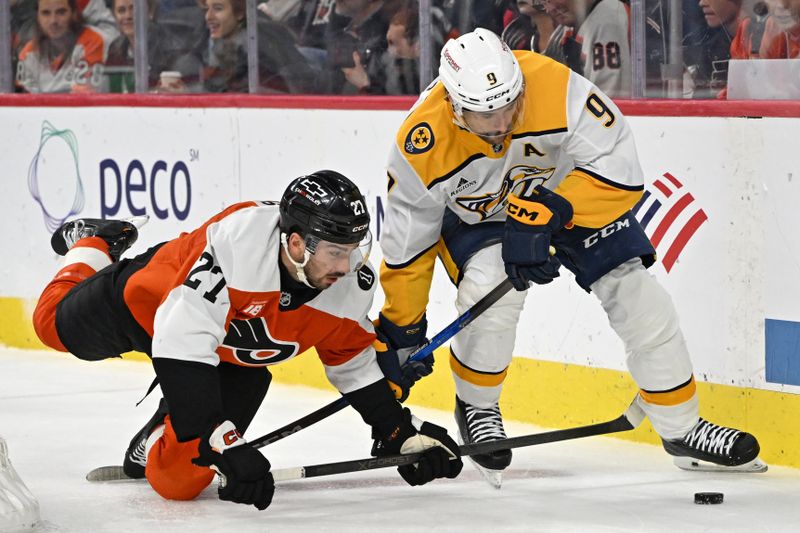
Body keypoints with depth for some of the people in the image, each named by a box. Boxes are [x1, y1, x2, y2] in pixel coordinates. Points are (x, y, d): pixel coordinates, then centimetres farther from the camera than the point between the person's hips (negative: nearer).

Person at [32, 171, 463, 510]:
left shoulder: (350, 284, -29)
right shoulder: (234, 243, -47)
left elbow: (353, 361, -8)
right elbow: (181, 347, -49)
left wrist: (401, 432, -11)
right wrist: (225, 444, -54)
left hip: (236, 362, 3)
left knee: (179, 478, -11)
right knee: (56, 324, 25)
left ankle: (153, 450, 27)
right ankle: (92, 246, 56)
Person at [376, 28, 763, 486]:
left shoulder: (557, 88, -38)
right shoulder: (422, 145, -32)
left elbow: (619, 170, -34)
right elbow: (407, 243, -18)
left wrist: (548, 212, -43)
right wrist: (403, 332, -12)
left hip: (567, 188, 1)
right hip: (473, 210, -1)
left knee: (636, 293, -6)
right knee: (493, 290, -29)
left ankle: (681, 426, 12)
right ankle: (477, 406, 0)